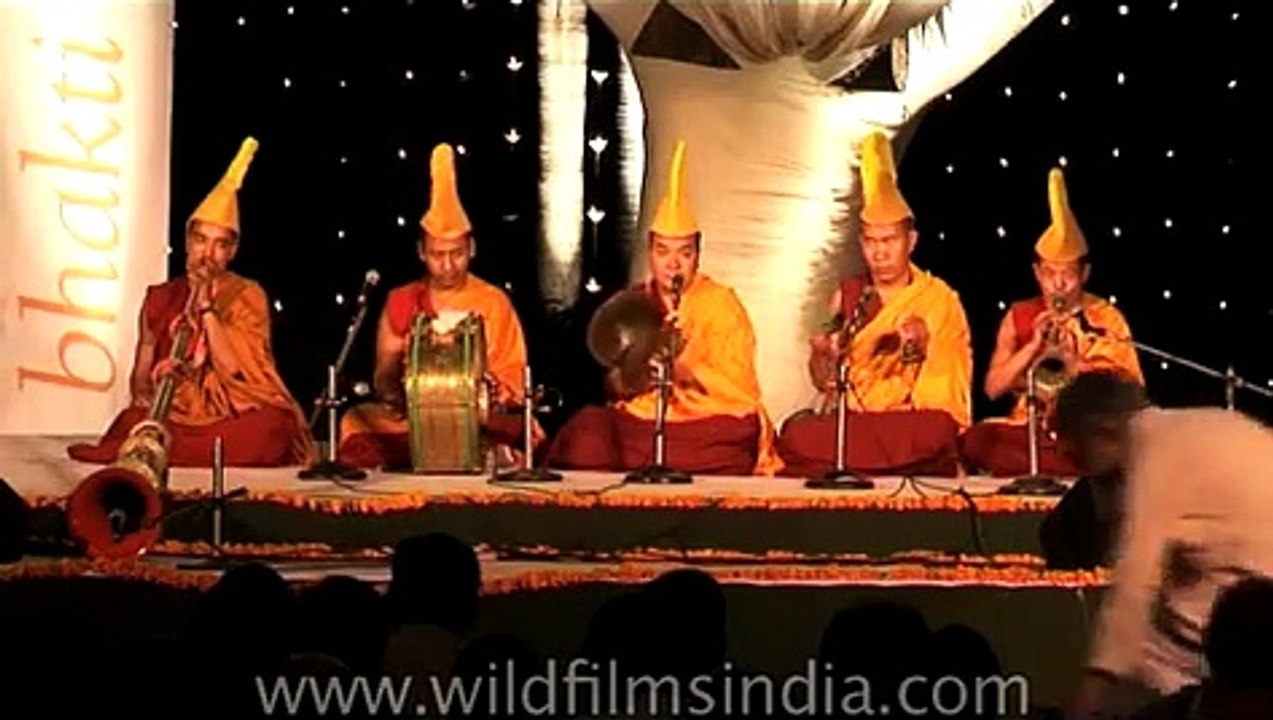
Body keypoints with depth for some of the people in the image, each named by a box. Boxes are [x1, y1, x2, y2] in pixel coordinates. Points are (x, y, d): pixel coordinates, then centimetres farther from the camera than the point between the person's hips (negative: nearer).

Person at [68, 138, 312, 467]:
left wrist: (206, 305, -12)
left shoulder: (248, 296, 4)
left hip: (233, 419, 0)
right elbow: (140, 382, 13)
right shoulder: (160, 299, 12)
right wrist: (152, 384, -12)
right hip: (173, 417, 0)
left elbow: (234, 370, -11)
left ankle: (159, 453, -29)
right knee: (134, 425, -35)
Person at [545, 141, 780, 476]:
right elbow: (616, 385, 8)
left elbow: (739, 388, -6)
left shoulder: (721, 303, 4)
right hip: (640, 424, 3)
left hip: (711, 424, -2)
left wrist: (682, 367, -20)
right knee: (589, 431, -25)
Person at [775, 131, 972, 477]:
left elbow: (952, 381, 2)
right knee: (796, 434, -30)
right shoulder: (849, 293, 14)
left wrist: (924, 345, -17)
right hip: (849, 418, 2)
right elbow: (823, 381, 13)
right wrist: (821, 354, -9)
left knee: (933, 434, -37)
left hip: (914, 420, -2)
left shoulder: (941, 299, 7)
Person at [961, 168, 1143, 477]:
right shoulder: (1019, 317, 9)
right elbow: (993, 388, 0)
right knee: (975, 440, -28)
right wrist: (1034, 345, -11)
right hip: (1028, 430, 2)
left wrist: (1074, 365, -15)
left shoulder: (1107, 319, 3)